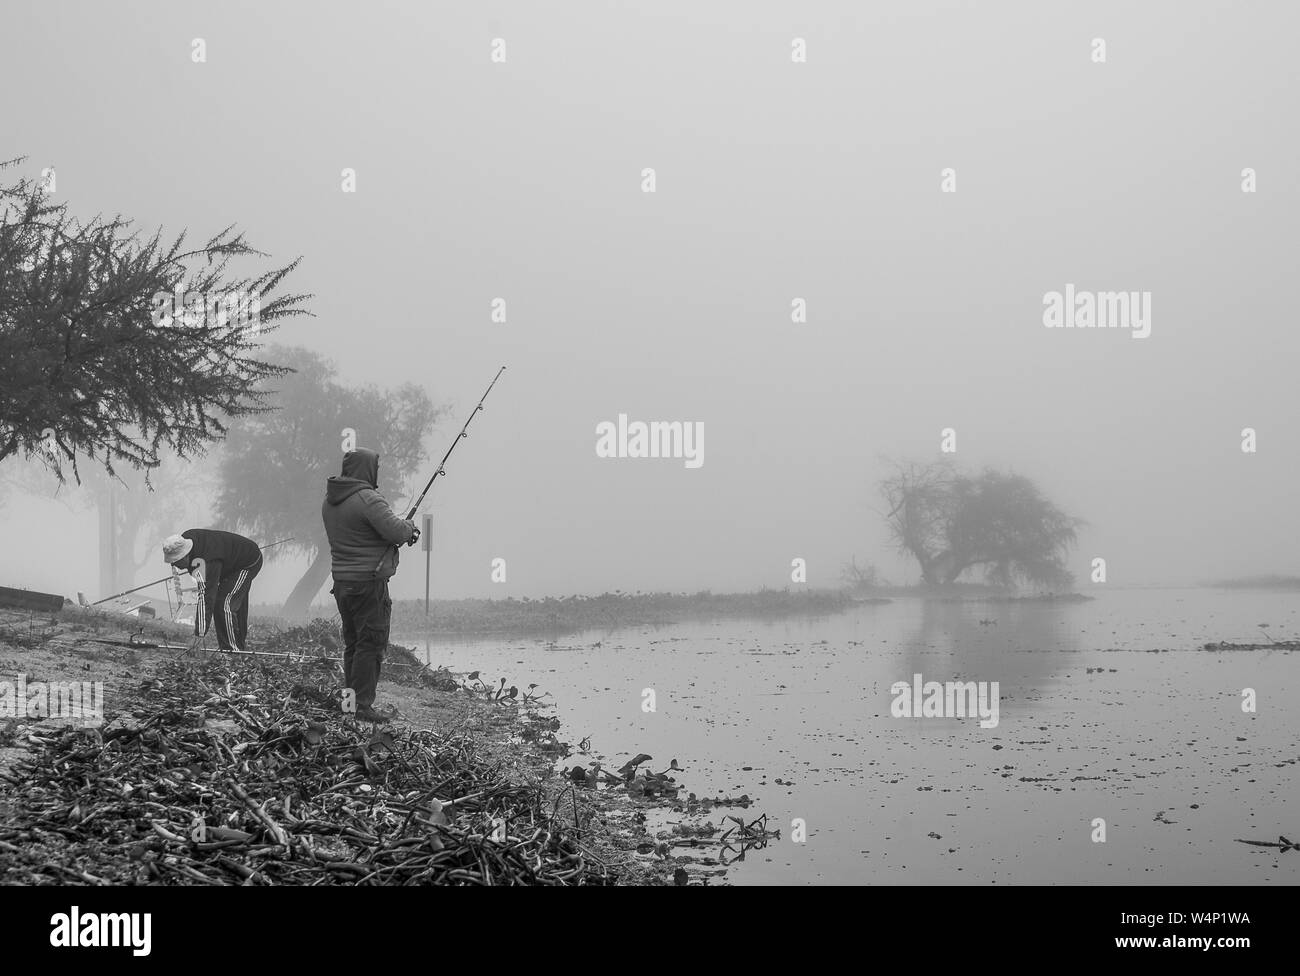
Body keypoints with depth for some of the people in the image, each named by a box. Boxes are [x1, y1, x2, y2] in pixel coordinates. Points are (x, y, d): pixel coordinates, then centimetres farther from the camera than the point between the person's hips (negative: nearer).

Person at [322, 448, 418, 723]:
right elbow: (396, 532, -21)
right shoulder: (368, 499, -18)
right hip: (368, 582, -9)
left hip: (341, 579, 9)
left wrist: (403, 532, 11)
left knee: (353, 643, 16)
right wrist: (409, 526, 2)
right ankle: (361, 705, -5)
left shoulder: (330, 501, 11)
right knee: (371, 643, -4)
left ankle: (350, 698, 21)